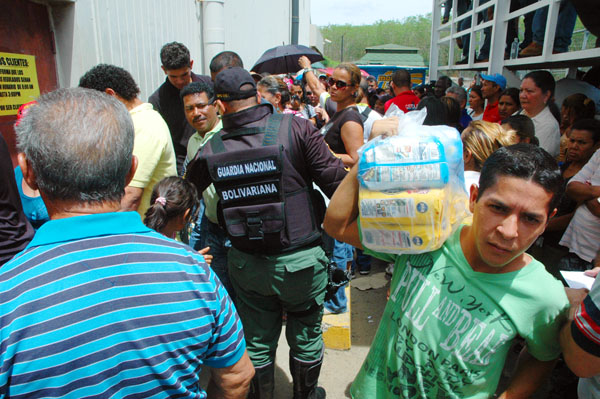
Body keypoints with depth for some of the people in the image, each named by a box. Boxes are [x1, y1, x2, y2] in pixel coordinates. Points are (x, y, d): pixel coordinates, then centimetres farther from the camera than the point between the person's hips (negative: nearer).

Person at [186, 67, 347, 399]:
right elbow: (336, 182, -15)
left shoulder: (210, 149, -6)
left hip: (246, 264, 2)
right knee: (305, 337, 22)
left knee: (257, 343, 22)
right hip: (300, 261, -2)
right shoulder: (295, 128, -14)